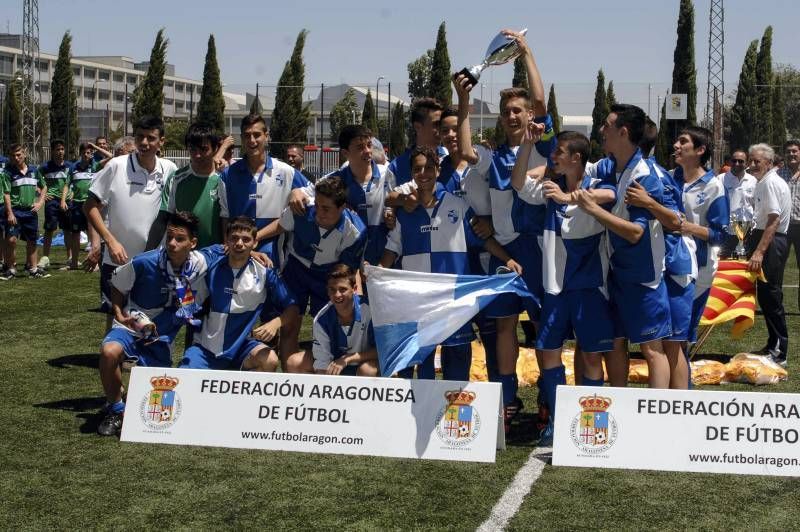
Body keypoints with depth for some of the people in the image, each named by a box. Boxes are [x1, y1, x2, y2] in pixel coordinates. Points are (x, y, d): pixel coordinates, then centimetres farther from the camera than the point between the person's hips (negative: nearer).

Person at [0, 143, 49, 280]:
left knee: (31, 241, 11)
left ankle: (33, 268, 22)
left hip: (31, 211, 4)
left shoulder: (34, 171, 7)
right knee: (11, 239, -14)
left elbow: (44, 187, 20)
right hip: (15, 211, -4)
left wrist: (40, 202, 7)